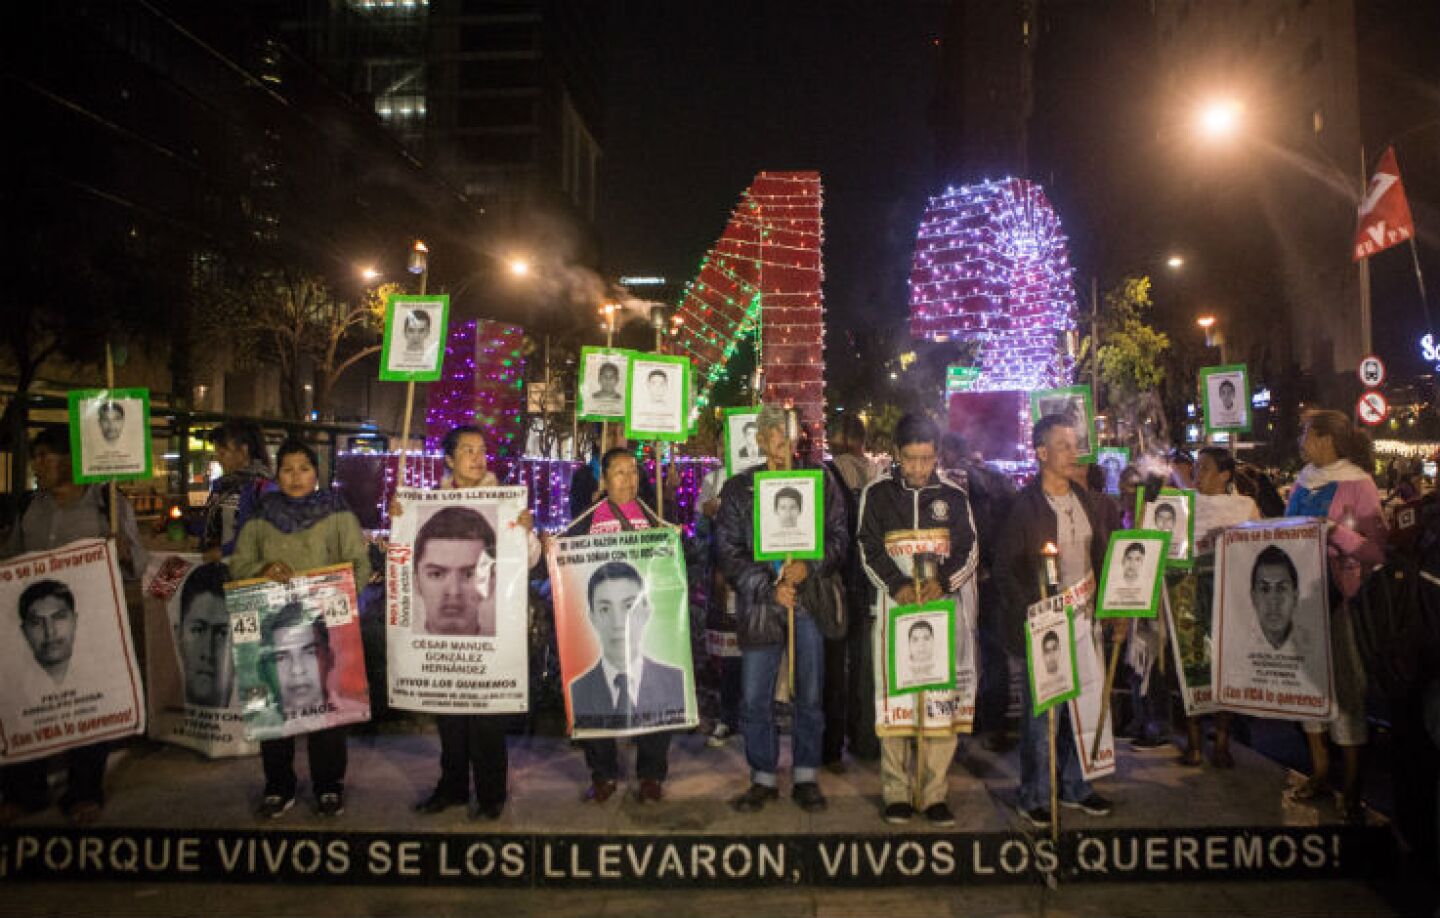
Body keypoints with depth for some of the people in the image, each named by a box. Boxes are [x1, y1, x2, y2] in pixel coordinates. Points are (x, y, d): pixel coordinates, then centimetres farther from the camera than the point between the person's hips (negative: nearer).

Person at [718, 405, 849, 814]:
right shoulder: (738, 489, 6)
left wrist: (810, 567, -12)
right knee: (755, 699, 4)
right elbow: (730, 550, 1)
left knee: (810, 696, 7)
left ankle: (806, 778, 21)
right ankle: (764, 778, 19)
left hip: (810, 601, 0)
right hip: (759, 604, 0)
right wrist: (769, 587, -10)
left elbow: (838, 537, 6)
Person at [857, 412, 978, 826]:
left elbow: (968, 549, 5)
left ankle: (934, 793, 9)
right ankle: (896, 793, 8)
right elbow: (869, 549, 0)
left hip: (942, 606, 1)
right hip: (895, 606, -1)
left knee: (942, 697, 0)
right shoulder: (877, 493, 5)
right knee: (895, 694, -1)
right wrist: (897, 585, -15)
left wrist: (943, 582, -14)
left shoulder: (953, 495, 8)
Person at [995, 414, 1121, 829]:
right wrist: (1032, 614, -16)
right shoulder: (1024, 504, -9)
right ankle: (1034, 797, 15)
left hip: (1085, 623, 6)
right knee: (1041, 713, 1)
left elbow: (1102, 556, 15)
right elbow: (1005, 568, -10)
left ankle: (1074, 786, 30)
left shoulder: (1085, 499, 11)